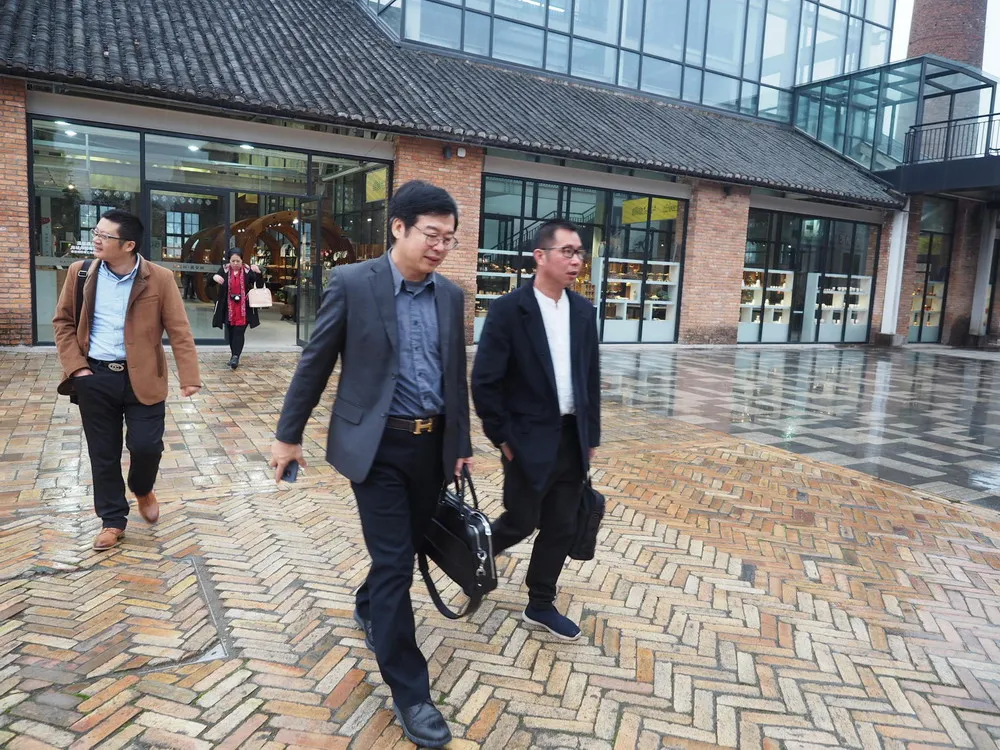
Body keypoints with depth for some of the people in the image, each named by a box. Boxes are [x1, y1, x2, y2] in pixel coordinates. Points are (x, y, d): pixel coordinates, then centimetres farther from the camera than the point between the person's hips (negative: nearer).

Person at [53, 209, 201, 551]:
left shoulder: (159, 279, -8)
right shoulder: (80, 273, 1)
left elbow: (179, 330, -8)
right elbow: (63, 322, 8)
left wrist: (189, 376, -16)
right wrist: (75, 366, -3)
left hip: (142, 378, -2)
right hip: (94, 377, 2)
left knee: (147, 445, -3)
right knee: (103, 453, 8)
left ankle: (142, 489, 32)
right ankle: (113, 521, 24)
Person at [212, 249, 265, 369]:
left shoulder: (248, 270, -4)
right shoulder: (224, 270, 0)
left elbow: (259, 285, -6)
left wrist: (258, 272, -23)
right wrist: (214, 277, -21)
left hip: (243, 308, -3)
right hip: (229, 308, 3)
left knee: (239, 332, -9)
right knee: (230, 332, 11)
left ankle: (236, 356, -12)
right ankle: (234, 356, 22)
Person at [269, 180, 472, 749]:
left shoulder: (450, 295, 5)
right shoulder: (352, 282, -9)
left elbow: (456, 375, 12)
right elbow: (316, 362, -3)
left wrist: (462, 442, 12)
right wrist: (289, 434, 1)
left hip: (432, 445, 5)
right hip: (378, 446, -5)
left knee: (405, 551, 18)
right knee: (394, 562, -2)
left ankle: (369, 611, 49)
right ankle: (410, 691, 12)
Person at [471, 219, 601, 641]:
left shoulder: (584, 311, 6)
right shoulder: (508, 310, -13)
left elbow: (591, 378, 11)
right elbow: (484, 381, -13)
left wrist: (591, 436, 10)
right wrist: (502, 438, -11)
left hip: (572, 437, 6)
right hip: (529, 438, -5)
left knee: (561, 528, 11)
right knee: (521, 522, 8)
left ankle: (540, 606, 29)